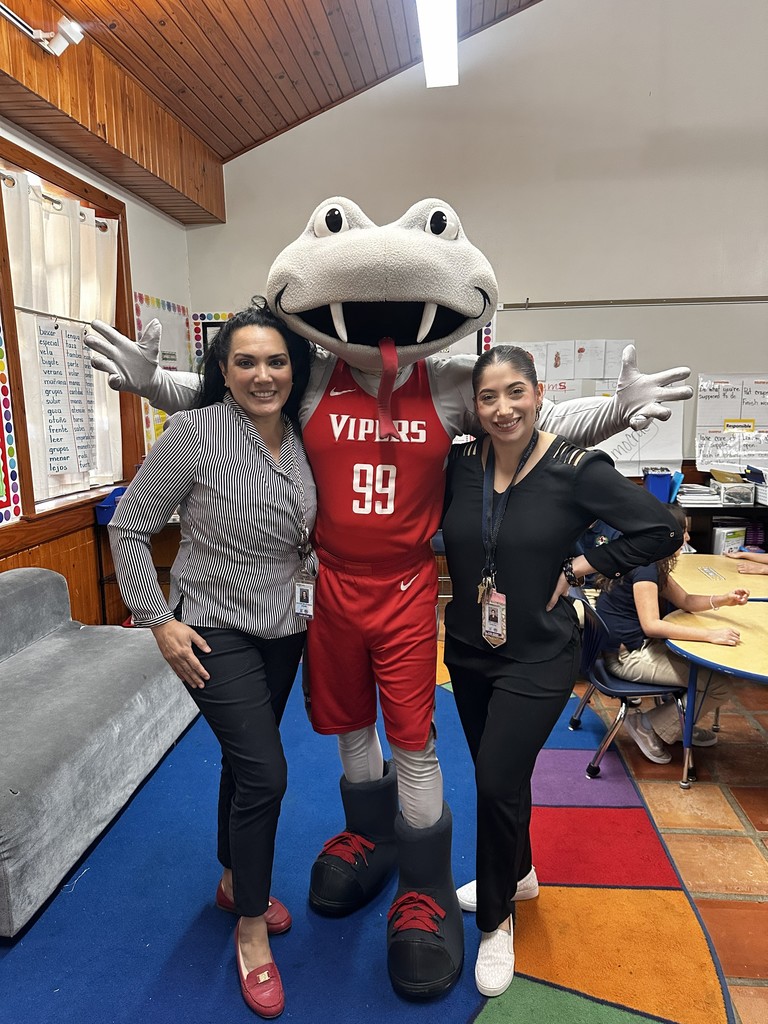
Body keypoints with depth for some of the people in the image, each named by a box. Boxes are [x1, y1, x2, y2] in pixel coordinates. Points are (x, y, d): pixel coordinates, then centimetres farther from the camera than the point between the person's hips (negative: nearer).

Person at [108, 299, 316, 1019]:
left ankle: (235, 880, 46)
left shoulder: (302, 441, -1)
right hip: (212, 630, -5)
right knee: (265, 770, -8)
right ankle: (251, 927, 19)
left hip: (284, 628, 6)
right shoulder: (193, 433, -16)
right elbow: (128, 529, -11)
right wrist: (159, 620, -12)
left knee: (246, 757, 20)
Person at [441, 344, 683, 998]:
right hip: (468, 650, 5)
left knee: (499, 783, -3)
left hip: (538, 657, -4)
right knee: (494, 776, 20)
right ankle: (518, 874, 49)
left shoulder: (576, 468, -16)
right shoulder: (460, 464, -6)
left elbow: (663, 530, -14)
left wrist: (577, 568, -14)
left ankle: (497, 923, 26)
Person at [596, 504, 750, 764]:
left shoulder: (653, 564, 10)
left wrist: (723, 600, 0)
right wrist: (710, 634, -29)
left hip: (636, 645, 10)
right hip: (628, 656, -10)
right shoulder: (645, 567, -21)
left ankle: (678, 726, 26)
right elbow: (652, 625, -28)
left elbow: (685, 601, 17)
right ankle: (649, 726, 2)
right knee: (719, 684, -10)